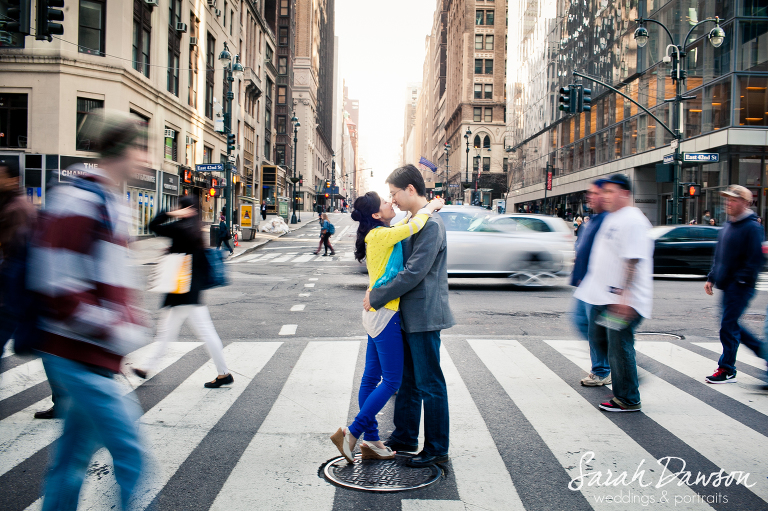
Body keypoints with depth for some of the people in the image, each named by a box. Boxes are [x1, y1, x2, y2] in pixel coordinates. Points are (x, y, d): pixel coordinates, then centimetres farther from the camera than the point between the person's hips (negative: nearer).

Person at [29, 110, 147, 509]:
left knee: (74, 453, 19)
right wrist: (112, 331, -18)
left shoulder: (111, 203, 15)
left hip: (90, 356, 10)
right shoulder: (78, 203, -17)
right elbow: (55, 286, -22)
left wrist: (127, 321, 13)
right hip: (81, 357, -10)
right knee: (130, 454, -5)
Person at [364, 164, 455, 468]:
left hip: (423, 316, -10)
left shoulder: (431, 224, -18)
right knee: (408, 380, 18)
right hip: (409, 315, 10)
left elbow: (414, 273, -23)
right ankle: (405, 438, 31)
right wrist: (377, 292, 11)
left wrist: (376, 297, -15)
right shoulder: (413, 221, 13)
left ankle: (437, 449, 13)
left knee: (430, 385, 1)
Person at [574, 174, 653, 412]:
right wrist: (589, 282, 27)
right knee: (598, 339, 16)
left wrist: (624, 294, -28)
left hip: (622, 299, -10)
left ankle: (628, 399, 11)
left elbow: (633, 260, -23)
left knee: (619, 348, -3)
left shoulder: (632, 221, -16)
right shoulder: (611, 218, 16)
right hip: (603, 295, 10)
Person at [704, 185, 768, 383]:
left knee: (728, 326, -5)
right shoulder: (727, 226, 15)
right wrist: (711, 278, 16)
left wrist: (741, 279, -21)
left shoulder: (752, 227, -12)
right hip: (728, 285, 9)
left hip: (740, 286, -9)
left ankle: (727, 369, 6)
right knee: (731, 324, 15)